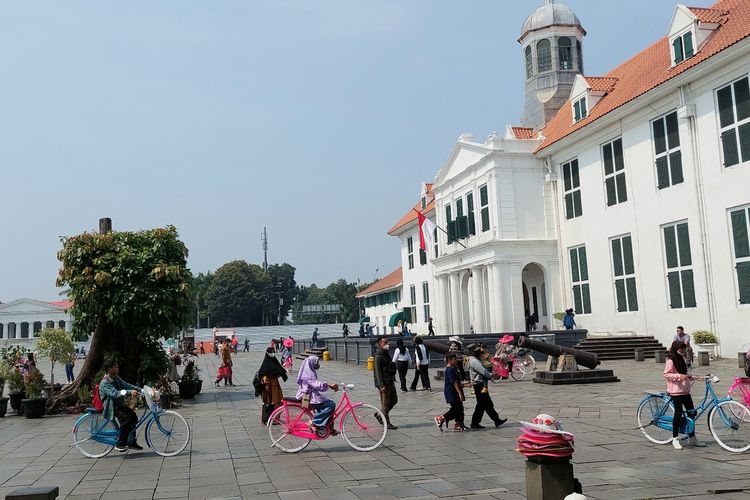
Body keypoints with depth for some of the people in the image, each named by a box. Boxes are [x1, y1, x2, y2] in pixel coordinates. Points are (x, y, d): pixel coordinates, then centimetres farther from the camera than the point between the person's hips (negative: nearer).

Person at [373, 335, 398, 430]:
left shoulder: (387, 353, 14)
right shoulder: (378, 356, -15)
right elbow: (378, 372, -18)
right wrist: (381, 385, -22)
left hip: (391, 381, 10)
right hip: (384, 383, -9)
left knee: (394, 400, 14)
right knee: (385, 403, -1)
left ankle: (379, 414, 27)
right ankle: (387, 423, 8)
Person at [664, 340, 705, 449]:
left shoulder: (681, 358, 16)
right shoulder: (671, 360, -10)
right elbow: (666, 374, -14)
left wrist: (690, 377, 10)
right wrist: (679, 376, -24)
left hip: (685, 390, 9)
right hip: (675, 390, -9)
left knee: (691, 412, 8)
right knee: (678, 413, -6)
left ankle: (692, 438, 19)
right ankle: (675, 439, 5)